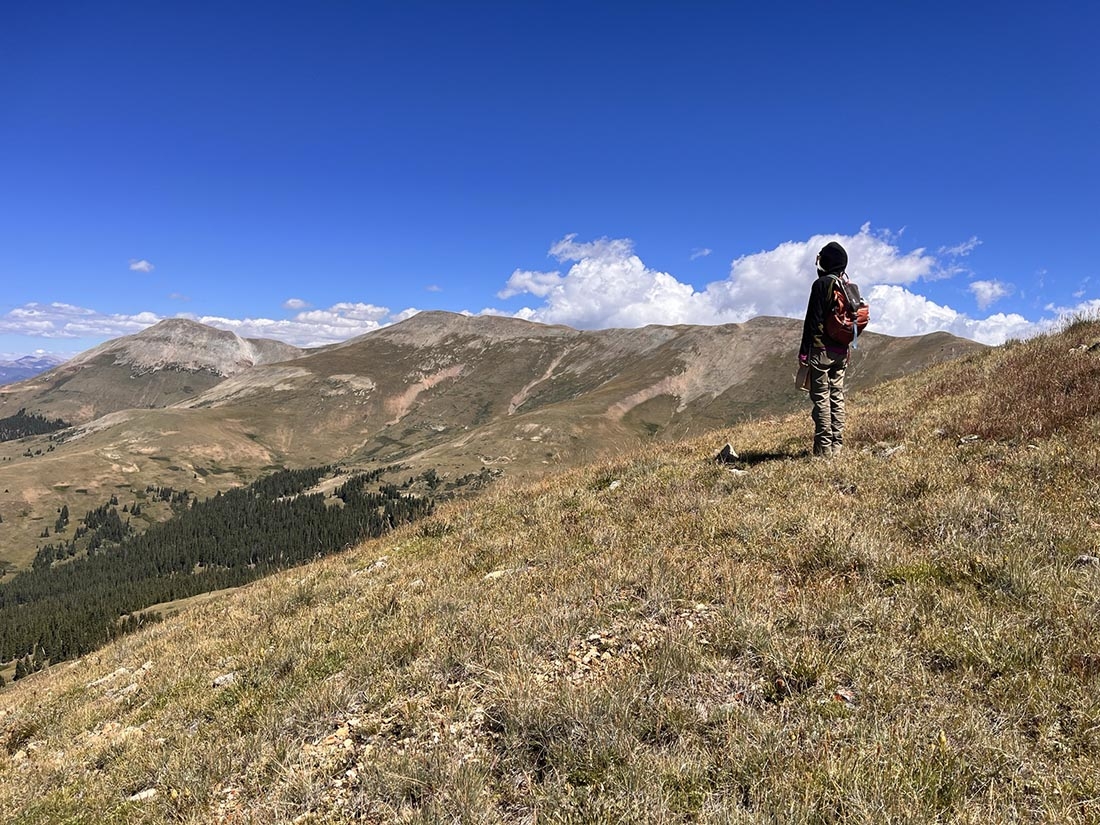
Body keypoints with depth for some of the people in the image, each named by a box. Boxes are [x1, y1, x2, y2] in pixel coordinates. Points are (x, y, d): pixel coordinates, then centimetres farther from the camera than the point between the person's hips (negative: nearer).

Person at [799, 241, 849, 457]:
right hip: (842, 350, 8)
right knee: (837, 397, 10)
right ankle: (837, 445, 11)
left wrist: (804, 350, -12)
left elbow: (813, 320, -14)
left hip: (822, 349, -8)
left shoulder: (822, 284, -10)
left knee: (821, 398, -6)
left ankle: (823, 447, -7)